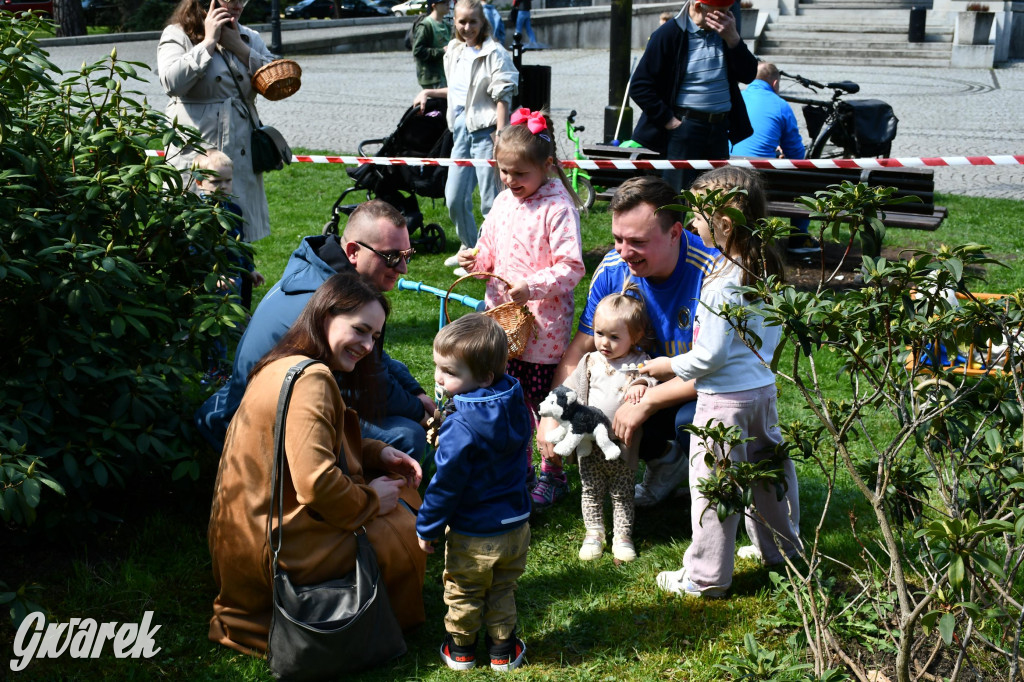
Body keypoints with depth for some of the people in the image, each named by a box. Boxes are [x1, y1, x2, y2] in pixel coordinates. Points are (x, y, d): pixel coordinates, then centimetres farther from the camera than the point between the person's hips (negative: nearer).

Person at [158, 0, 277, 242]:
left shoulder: (249, 38, 14)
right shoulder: (177, 35, 0)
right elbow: (172, 82, -18)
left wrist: (238, 46, -5)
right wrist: (209, 42, -13)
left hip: (241, 155, 5)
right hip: (196, 156, -5)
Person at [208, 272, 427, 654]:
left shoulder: (287, 365, 10)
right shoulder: (310, 379, -23)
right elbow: (316, 483, -31)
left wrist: (378, 454, 6)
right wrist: (370, 501, -13)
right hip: (278, 547, -10)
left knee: (402, 492, 17)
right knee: (407, 531, 1)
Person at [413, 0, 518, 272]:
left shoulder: (494, 53, -8)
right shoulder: (454, 51, 14)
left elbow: (502, 96, -13)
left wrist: (500, 136, -20)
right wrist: (429, 92, 27)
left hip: (485, 129, -8)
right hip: (461, 129, 8)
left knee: (491, 201, -4)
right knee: (455, 198, 11)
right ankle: (469, 248, 31)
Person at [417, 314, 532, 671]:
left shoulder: (461, 427, -29)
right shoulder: (515, 407, -7)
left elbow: (446, 484, -21)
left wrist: (427, 528, -9)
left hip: (474, 534, -6)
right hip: (516, 525, 6)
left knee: (463, 593, 17)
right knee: (503, 591, 23)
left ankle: (461, 648, 33)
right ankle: (503, 649, 34)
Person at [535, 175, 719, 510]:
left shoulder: (709, 272, -26)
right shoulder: (612, 269, -10)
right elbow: (581, 346, -3)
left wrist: (646, 403, -31)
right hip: (652, 382, 5)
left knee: (690, 420, -37)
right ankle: (665, 459, 12)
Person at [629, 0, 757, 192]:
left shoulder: (725, 32, 8)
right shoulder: (670, 34, -9)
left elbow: (748, 75, 3)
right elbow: (639, 86, -10)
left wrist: (732, 38, -11)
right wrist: (668, 120, -14)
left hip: (719, 130, 6)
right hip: (684, 130, -6)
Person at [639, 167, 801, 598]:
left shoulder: (721, 284, -24)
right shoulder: (764, 270, 3)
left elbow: (710, 355, -23)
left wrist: (669, 366, -8)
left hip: (726, 400, -9)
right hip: (763, 388, 9)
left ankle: (705, 577, 15)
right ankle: (783, 552, 38)